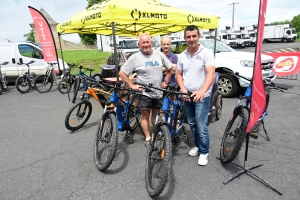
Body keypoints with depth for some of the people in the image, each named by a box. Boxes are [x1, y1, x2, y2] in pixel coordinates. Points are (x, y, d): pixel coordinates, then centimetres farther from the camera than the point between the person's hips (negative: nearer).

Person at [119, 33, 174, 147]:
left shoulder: (159, 55, 0)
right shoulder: (135, 58, -10)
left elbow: (170, 69, 12)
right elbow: (122, 73, -7)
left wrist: (165, 81, 4)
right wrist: (131, 85, -12)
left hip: (158, 92, 3)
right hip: (144, 92, -3)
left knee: (155, 114, 16)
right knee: (145, 116, 7)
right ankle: (148, 138, 20)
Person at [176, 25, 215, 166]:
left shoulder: (206, 53, -10)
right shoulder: (182, 56, 6)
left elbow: (211, 73, -20)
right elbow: (179, 74, 10)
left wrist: (202, 91, -36)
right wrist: (183, 89, -8)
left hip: (202, 97, -5)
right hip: (187, 96, 6)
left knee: (201, 127, -3)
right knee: (192, 124, 17)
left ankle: (204, 152, 16)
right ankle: (197, 146, 36)